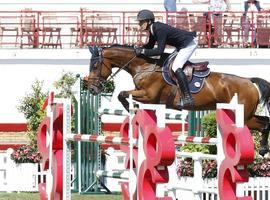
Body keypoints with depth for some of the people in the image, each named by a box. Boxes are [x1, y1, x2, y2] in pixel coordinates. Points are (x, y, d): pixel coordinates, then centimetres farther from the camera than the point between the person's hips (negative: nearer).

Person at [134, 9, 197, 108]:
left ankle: (188, 97, -22)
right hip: (182, 45, 11)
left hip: (189, 43, -11)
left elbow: (160, 51, -31)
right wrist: (140, 48, -6)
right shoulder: (153, 29, 2)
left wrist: (143, 51, -25)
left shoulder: (160, 29, -28)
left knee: (176, 67, -20)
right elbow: (150, 46, 13)